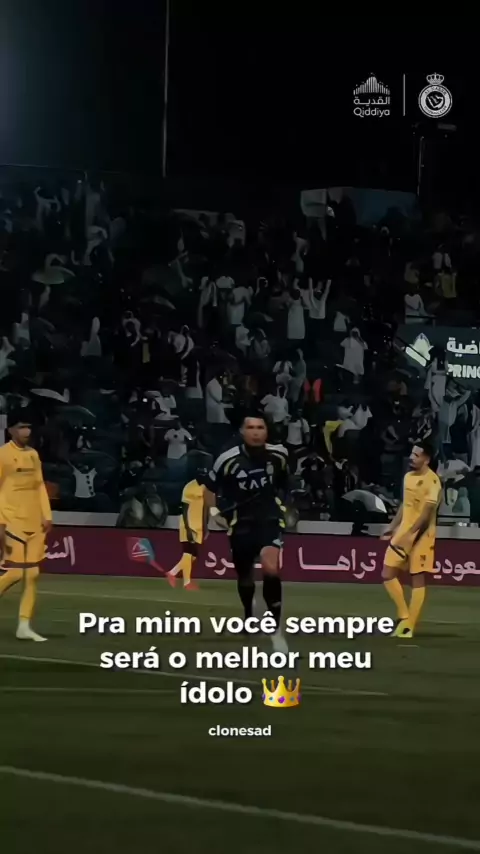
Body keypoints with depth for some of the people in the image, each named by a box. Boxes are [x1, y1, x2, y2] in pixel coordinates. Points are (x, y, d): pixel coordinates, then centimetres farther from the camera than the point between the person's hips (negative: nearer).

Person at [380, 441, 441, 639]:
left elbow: (427, 513, -20)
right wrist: (392, 527, 19)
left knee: (417, 580, -2)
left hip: (420, 535, -8)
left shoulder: (432, 481, -14)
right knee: (388, 575, 6)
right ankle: (404, 616, 17)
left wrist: (410, 535, -26)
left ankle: (409, 627, 0)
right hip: (403, 532, 8)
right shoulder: (408, 477, 12)